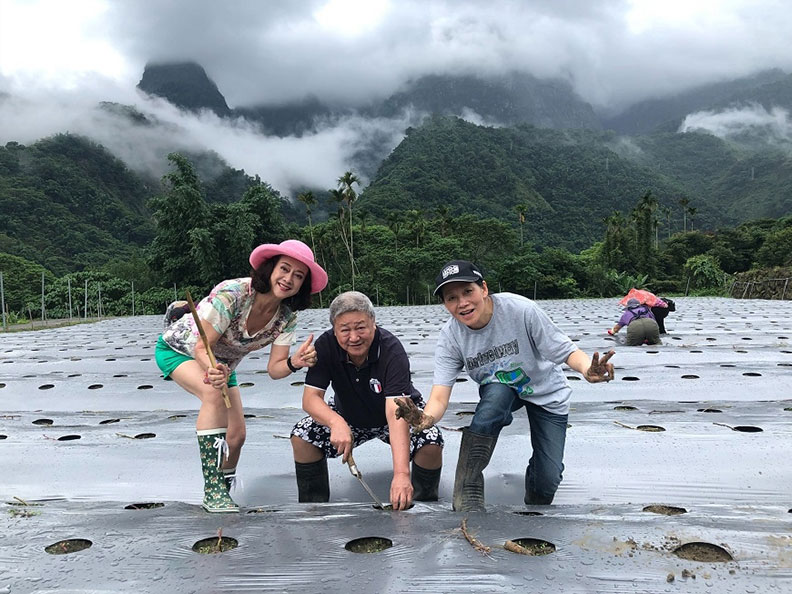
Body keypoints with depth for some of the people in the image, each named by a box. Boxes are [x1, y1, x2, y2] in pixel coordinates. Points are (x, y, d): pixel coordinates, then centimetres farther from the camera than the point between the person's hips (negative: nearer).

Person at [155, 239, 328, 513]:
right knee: (215, 393, -35)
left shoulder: (287, 318, -19)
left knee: (236, 435, 1)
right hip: (178, 349, -6)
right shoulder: (233, 293, -37)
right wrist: (213, 371, -54)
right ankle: (212, 491, -29)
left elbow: (274, 369, -21)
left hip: (222, 363, 6)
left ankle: (223, 490, 32)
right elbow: (202, 346, -33)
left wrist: (294, 363, -43)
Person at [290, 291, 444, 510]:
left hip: (395, 414, -2)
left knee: (431, 442, -28)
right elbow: (310, 398, -26)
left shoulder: (392, 350, -34)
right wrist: (337, 423, -49)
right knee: (302, 436, -19)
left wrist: (401, 473, -55)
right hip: (347, 415, 3)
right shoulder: (325, 346, -23)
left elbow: (396, 412, -44)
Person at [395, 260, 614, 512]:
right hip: (499, 392, 1)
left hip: (547, 393, -1)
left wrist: (588, 370, -48)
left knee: (547, 480, -10)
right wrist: (426, 418, -53)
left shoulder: (520, 309, -31)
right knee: (496, 393, -37)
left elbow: (566, 350, -25)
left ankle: (534, 507, 30)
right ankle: (467, 495, -28)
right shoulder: (450, 337, -22)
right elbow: (439, 397, -29)